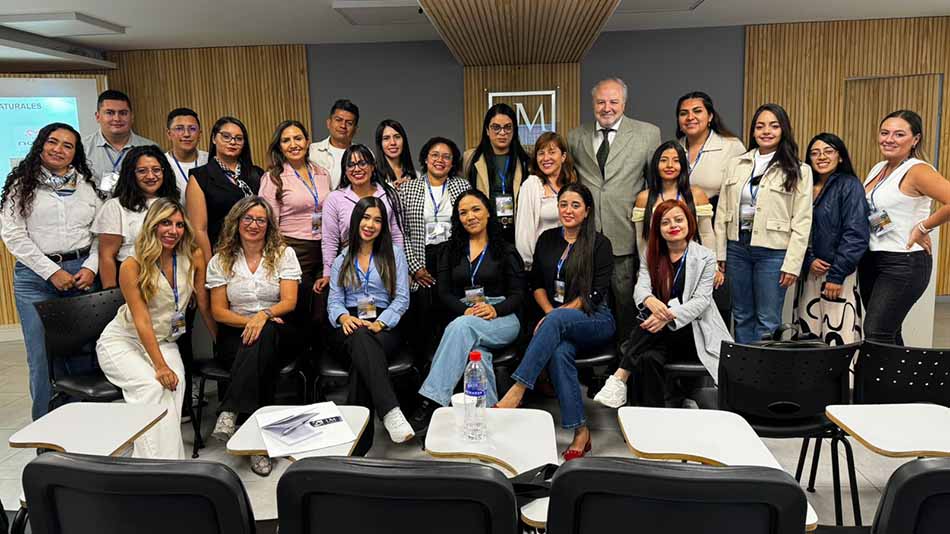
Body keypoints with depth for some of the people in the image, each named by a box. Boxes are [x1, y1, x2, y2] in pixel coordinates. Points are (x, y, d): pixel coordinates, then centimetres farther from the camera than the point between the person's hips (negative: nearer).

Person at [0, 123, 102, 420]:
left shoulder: (86, 185, 12)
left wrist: (91, 267, -5)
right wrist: (52, 272, -9)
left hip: (82, 274, 2)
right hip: (36, 276, -2)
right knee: (43, 354, -1)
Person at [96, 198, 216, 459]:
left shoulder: (194, 257, -8)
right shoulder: (132, 266, -16)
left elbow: (204, 305, -1)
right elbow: (142, 321, -20)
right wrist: (160, 366, -26)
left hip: (164, 342, 3)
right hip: (122, 341, -2)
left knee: (174, 386, -26)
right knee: (152, 386, -28)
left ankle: (169, 458, -20)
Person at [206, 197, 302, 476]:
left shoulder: (284, 254, 6)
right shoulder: (221, 260, 9)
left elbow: (289, 301, -5)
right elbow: (218, 311, 4)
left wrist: (264, 315, -26)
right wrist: (249, 321, -14)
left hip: (277, 333, 0)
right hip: (235, 335, 1)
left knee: (264, 335, -38)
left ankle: (230, 412, -40)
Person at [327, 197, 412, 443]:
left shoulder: (394, 253, 14)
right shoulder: (342, 259, 22)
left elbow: (402, 298, 3)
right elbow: (334, 301, 11)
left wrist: (379, 323, -15)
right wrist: (343, 317, -15)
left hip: (384, 327, -1)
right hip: (350, 328, 1)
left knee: (363, 350, -37)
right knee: (360, 338, -38)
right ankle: (390, 412, -53)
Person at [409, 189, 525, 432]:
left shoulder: (506, 250, 12)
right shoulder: (451, 251, 19)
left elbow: (518, 294, 5)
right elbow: (444, 293, 8)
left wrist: (494, 309, -17)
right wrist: (466, 310, -13)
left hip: (502, 319, -2)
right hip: (463, 318, 2)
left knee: (461, 326, -36)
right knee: (476, 350, -36)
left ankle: (430, 402, -41)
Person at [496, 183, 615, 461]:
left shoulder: (600, 244, 1)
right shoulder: (547, 239, 14)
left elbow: (596, 293, -7)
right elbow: (536, 283, 15)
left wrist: (557, 314, -15)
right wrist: (549, 312, -4)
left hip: (594, 320, -3)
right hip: (558, 321, 3)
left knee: (557, 321, -37)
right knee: (559, 352, -32)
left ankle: (516, 391, -42)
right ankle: (580, 431, -29)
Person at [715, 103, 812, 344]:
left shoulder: (798, 171, -2)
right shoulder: (735, 165, 7)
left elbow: (802, 222, -5)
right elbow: (722, 212, 7)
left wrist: (792, 264, -10)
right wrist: (720, 253, 4)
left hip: (773, 251, -3)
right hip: (738, 247, 4)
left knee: (768, 321, 2)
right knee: (742, 316, 13)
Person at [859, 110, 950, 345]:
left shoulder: (917, 171, -13)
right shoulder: (878, 169, 11)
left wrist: (922, 227, -16)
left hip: (904, 263, -8)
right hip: (871, 260, 8)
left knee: (876, 335, -9)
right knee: (889, 335, 14)